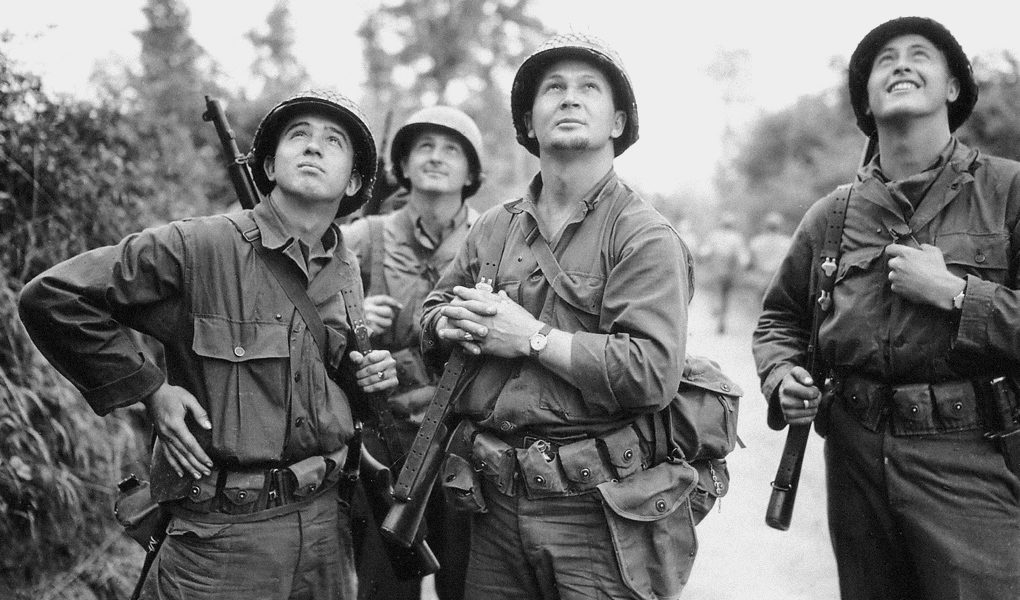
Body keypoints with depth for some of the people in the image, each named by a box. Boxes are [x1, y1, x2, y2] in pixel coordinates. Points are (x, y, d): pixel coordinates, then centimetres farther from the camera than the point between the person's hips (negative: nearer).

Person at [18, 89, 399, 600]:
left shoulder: (345, 271, 8)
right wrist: (148, 389, -11)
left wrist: (369, 374, 3)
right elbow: (49, 298, -10)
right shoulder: (195, 248, -12)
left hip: (326, 519, 6)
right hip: (222, 533, -5)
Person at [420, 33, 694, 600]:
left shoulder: (646, 237, -8)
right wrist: (451, 325, -1)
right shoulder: (495, 227, 10)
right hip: (496, 503, 5)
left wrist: (532, 337, -17)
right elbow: (433, 309, 23)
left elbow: (653, 373, -20)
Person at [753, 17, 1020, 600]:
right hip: (856, 456, 4)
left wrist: (955, 293, -16)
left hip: (972, 463, -3)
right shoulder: (833, 214, 9)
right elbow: (781, 318, 19)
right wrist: (781, 378, 1)